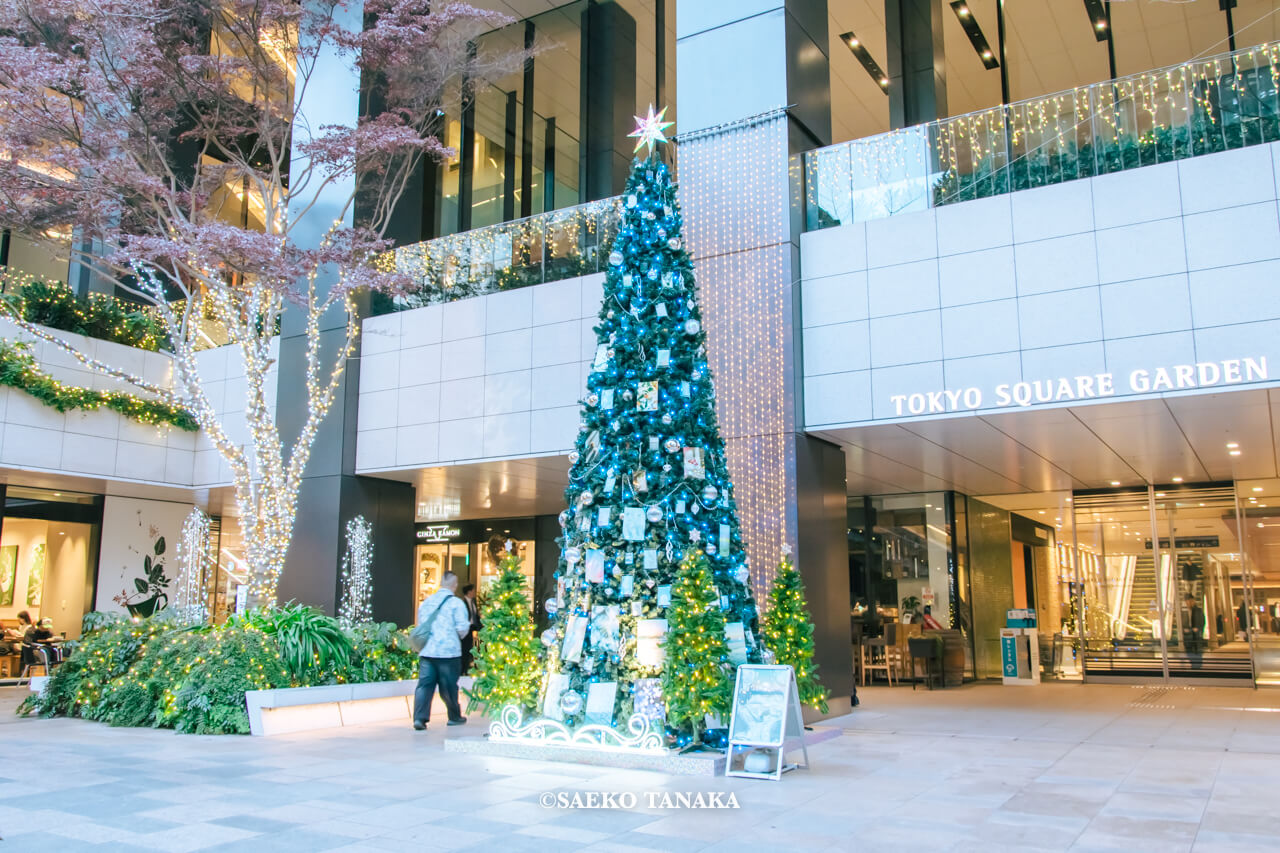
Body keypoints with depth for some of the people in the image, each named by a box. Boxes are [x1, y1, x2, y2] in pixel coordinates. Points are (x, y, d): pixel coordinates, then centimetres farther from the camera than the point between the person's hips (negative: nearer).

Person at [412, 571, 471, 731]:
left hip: (426, 651, 4)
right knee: (449, 686, 8)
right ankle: (455, 717, 23)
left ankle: (419, 717, -9)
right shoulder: (456, 603, -7)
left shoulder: (426, 602, 11)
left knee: (424, 684, 2)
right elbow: (462, 629, -10)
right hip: (449, 651, -4)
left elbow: (420, 626, 18)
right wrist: (469, 624, 11)